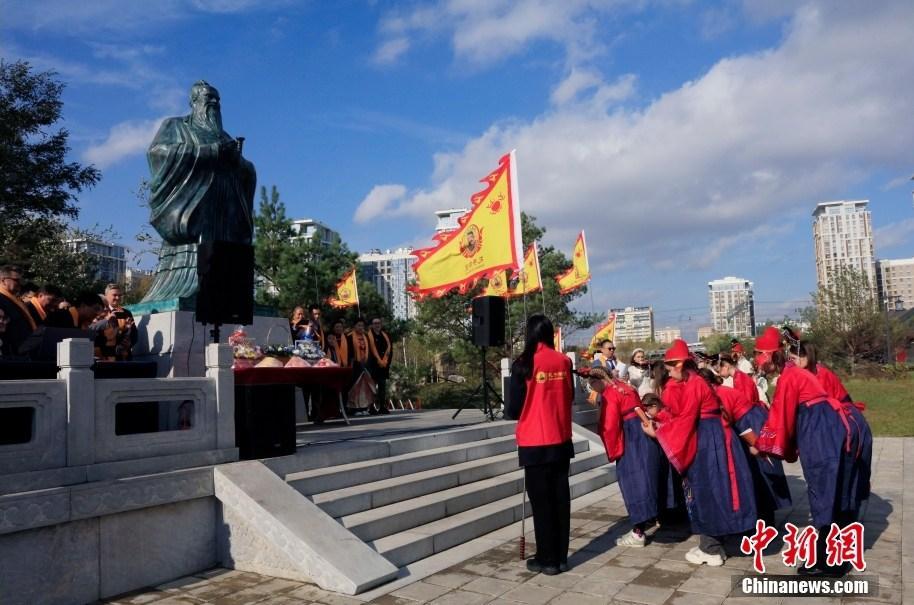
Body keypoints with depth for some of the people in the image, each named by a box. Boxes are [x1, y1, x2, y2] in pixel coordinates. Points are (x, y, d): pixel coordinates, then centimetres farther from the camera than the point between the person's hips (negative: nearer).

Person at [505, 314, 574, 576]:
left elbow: (514, 408, -9)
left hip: (535, 443, -4)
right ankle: (561, 556, 20)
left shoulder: (523, 365, -13)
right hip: (561, 440, 4)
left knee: (541, 501, 5)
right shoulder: (564, 361, -1)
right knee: (560, 498, 12)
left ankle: (547, 559, 13)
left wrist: (510, 413, 13)